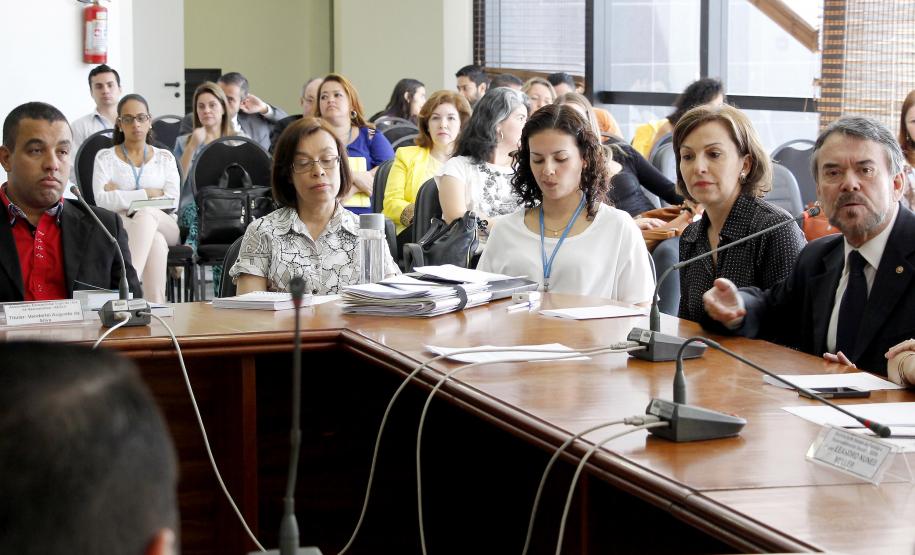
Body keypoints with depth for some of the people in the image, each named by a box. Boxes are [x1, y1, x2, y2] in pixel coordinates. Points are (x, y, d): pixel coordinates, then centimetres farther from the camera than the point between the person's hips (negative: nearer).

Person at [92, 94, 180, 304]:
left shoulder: (165, 158, 17)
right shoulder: (105, 157, 11)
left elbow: (172, 201, 0)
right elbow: (102, 200, -8)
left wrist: (121, 196, -5)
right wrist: (147, 194, -11)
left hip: (164, 226, 1)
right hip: (120, 228, -1)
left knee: (147, 213, -37)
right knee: (156, 240, -37)